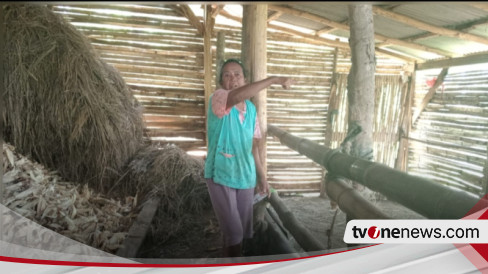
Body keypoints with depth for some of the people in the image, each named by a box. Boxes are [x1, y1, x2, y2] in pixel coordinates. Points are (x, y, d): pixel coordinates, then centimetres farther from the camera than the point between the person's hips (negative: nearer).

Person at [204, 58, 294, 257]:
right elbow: (236, 96, -37)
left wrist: (262, 175, 12)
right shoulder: (217, 99, -12)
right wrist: (273, 80, -34)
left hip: (246, 176, 6)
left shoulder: (251, 108, 6)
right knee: (233, 232, -4)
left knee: (242, 230, 15)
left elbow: (252, 144, 12)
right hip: (220, 175, -6)